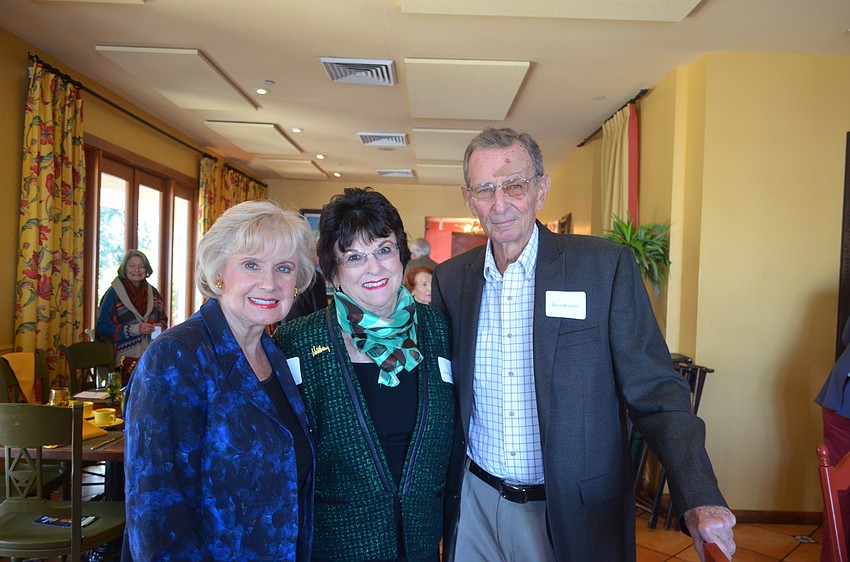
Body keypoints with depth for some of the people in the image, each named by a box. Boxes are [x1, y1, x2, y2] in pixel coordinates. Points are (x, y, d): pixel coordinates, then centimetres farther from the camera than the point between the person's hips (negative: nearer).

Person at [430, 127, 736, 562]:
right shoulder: (450, 278, -1)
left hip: (577, 513, -2)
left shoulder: (606, 266, -12)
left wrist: (699, 499, -22)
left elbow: (655, 391, -11)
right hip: (475, 502, 3)